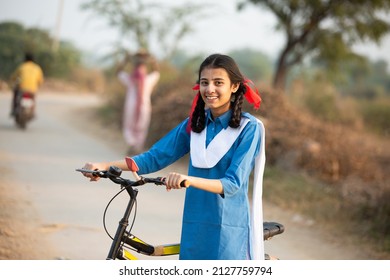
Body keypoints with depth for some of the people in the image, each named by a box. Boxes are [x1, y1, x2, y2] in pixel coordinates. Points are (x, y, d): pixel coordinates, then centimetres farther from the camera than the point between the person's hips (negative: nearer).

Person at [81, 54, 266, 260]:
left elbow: (233, 183, -17)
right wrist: (106, 165, -9)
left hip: (228, 230, -5)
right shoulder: (194, 124, 8)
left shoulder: (248, 128, -8)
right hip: (194, 228, 5)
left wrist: (189, 179, -34)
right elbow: (155, 157, 4)